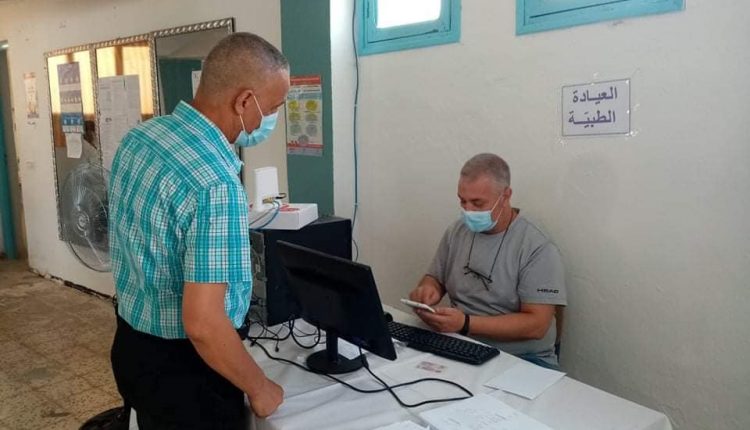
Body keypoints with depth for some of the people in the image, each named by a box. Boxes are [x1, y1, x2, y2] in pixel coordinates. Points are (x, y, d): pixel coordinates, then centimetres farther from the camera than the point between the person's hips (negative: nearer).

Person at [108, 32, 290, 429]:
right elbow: (202, 325, -30)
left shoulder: (139, 137, -3)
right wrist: (259, 389, -15)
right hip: (180, 366, -8)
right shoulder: (214, 184, -30)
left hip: (131, 344, 8)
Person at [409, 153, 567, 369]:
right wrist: (428, 289, -10)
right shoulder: (456, 232, 4)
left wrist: (465, 324, -26)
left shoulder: (538, 249, -14)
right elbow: (435, 279, 15)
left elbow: (536, 324, -17)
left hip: (522, 359, -5)